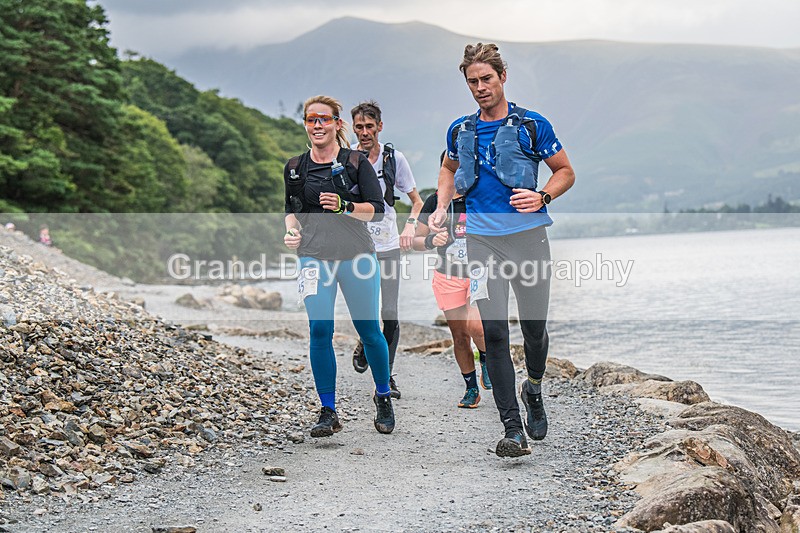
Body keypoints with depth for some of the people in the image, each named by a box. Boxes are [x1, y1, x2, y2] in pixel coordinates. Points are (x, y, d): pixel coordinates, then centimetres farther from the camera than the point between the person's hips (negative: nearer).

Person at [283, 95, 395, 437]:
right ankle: (328, 413, 0)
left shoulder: (356, 162, 1)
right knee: (319, 331, -8)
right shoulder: (295, 168, 10)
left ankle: (383, 397, 27)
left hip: (357, 254, -2)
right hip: (314, 256, 2)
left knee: (369, 330, 4)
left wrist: (344, 207, -19)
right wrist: (291, 231, 1)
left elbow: (376, 209, -3)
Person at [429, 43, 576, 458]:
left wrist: (542, 197, -9)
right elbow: (449, 169, 31)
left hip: (529, 234, -1)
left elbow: (565, 171, 10)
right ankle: (512, 428, -6)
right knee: (494, 332, -8)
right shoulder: (461, 130, 12)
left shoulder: (532, 125, 2)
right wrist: (441, 208, 15)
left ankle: (534, 389, 39)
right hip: (482, 238, 2)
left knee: (534, 328, 6)